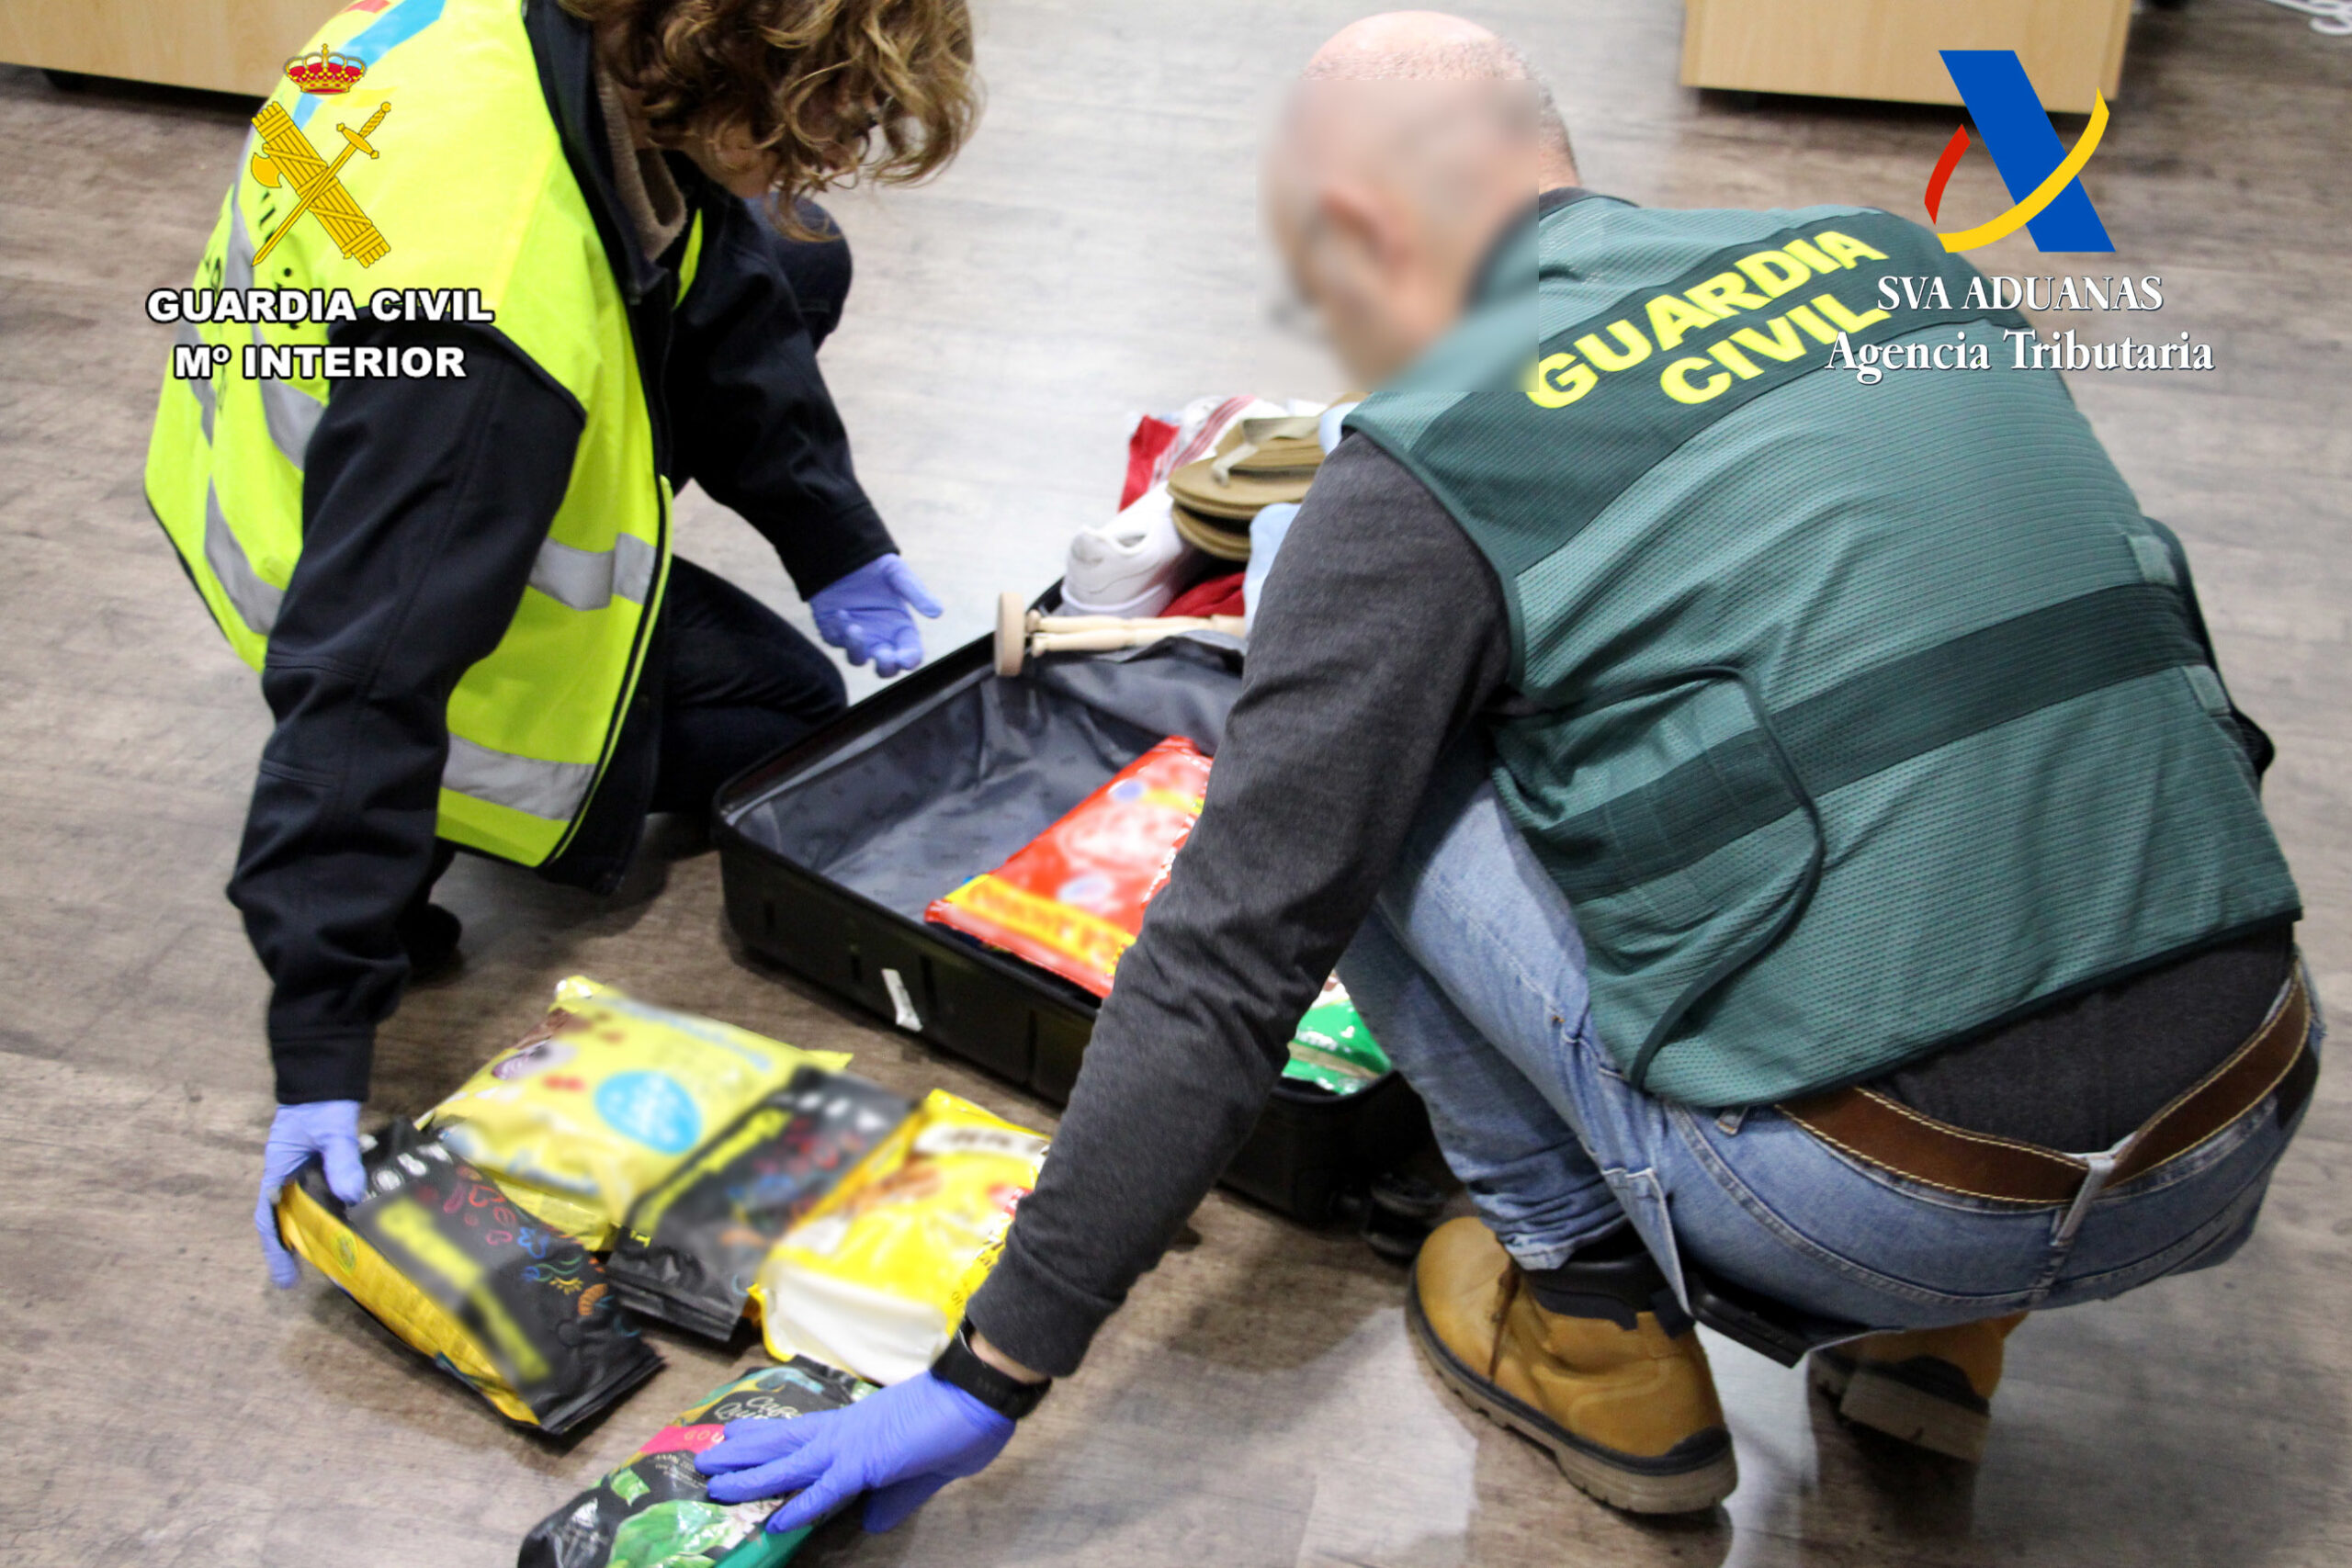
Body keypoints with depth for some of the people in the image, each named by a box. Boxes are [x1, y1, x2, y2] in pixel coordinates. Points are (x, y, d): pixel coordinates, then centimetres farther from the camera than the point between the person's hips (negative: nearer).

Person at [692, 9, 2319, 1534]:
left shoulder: (1431, 473, -4)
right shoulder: (1888, 255, 13)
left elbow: (1231, 963, -5)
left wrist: (996, 1373, 4)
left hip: (1873, 1203, -6)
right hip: (2236, 1155, 6)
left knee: (1363, 785, 7)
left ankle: (1588, 1310, 15)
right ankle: (1937, 1324, 23)